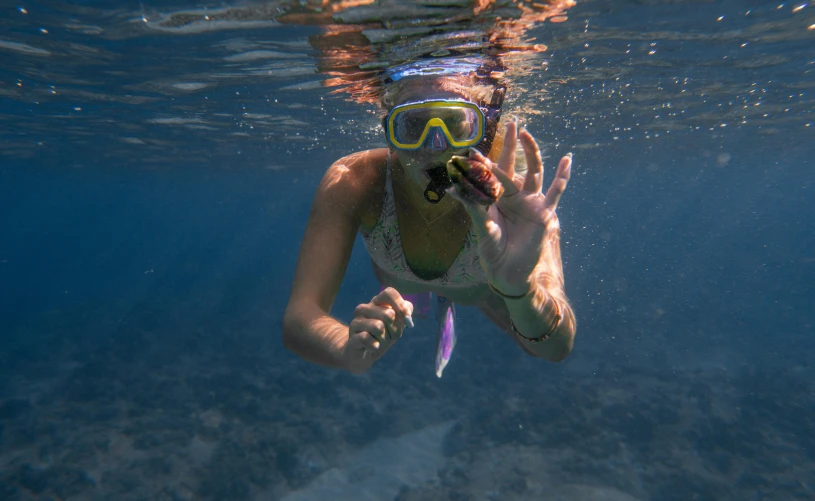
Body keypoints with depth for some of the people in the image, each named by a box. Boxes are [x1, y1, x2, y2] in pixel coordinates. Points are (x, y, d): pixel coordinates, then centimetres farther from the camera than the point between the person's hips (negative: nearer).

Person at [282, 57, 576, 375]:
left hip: (482, 288, 0)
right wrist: (351, 350, -66)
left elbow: (557, 347, -52)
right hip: (398, 283, 1)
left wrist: (517, 288, -74)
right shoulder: (351, 183, -40)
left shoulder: (512, 200, -43)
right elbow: (298, 319, -43)